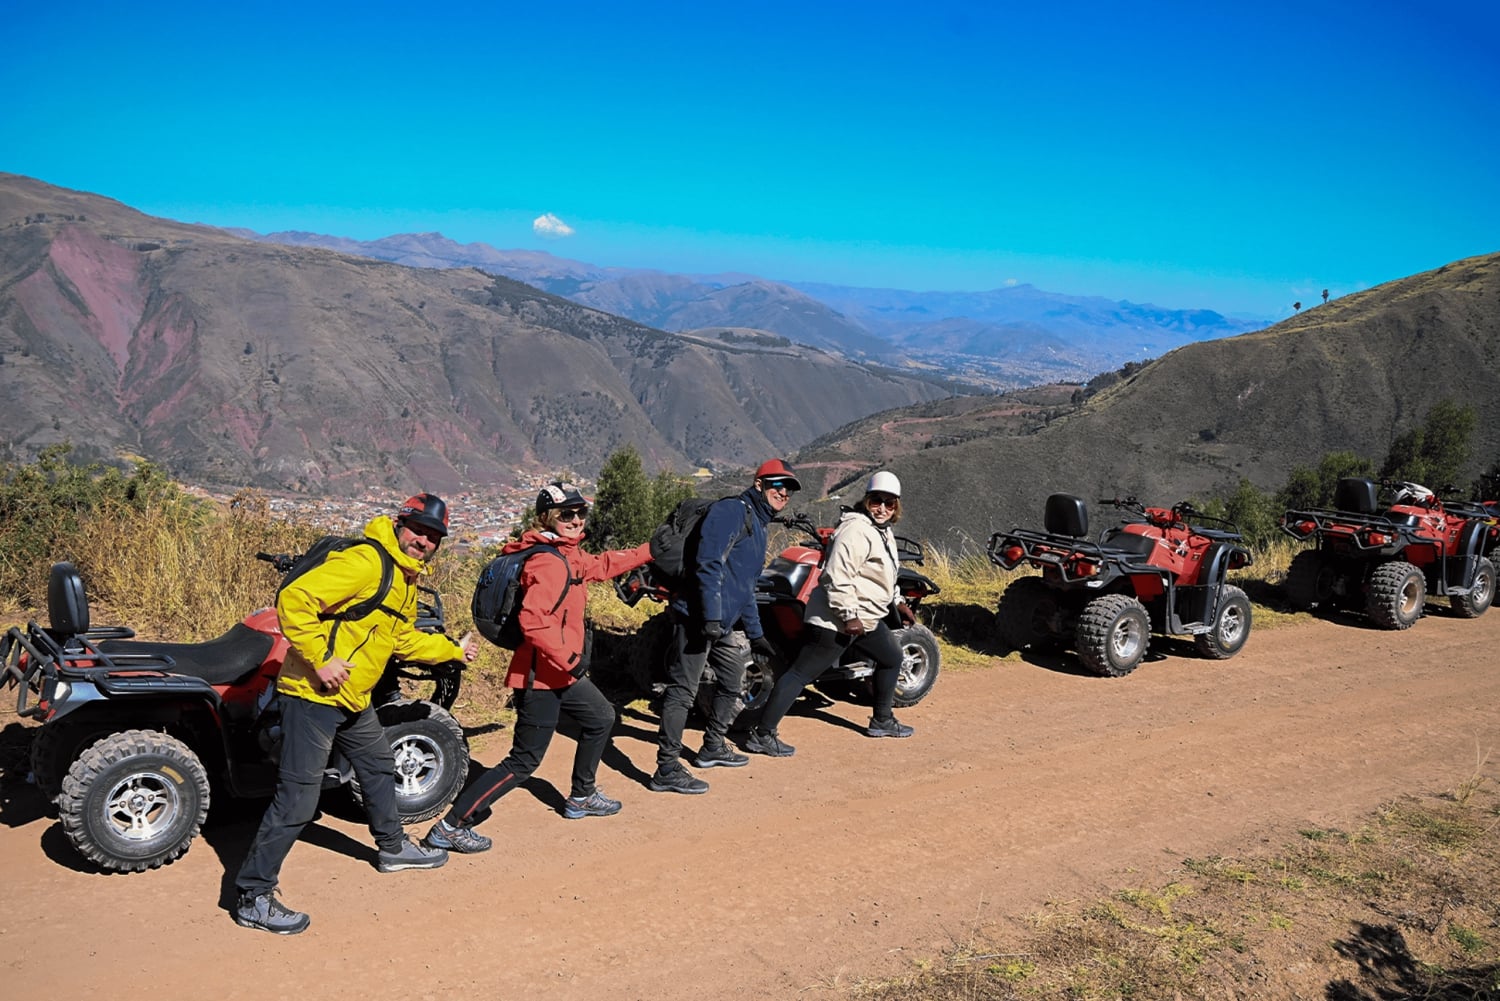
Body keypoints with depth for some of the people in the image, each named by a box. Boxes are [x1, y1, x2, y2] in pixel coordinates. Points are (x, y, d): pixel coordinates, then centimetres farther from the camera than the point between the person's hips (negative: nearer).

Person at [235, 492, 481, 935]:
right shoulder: (365, 562, -21)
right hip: (314, 696, -10)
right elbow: (293, 600, -27)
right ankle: (253, 897, 4)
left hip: (354, 701, 11)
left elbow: (403, 639, 26)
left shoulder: (406, 579, 12)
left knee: (379, 766, 26)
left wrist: (454, 649, 27)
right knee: (297, 798, -7)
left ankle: (392, 847, 47)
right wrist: (321, 660, -25)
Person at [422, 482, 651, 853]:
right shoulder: (549, 562, -22)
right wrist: (570, 658, -28)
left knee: (601, 718, 28)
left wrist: (649, 550, 29)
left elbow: (601, 565, 29)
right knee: (523, 763, -6)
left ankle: (581, 797, 44)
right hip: (541, 676, -11)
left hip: (560, 673, 11)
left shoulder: (569, 555, 10)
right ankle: (451, 827, 0)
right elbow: (533, 620, -33)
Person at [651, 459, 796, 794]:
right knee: (683, 690, -10)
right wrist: (711, 616, -27)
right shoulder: (732, 510, -8)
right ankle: (667, 770, -8)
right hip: (698, 617, -10)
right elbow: (709, 562, -20)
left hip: (724, 624, 11)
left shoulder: (758, 527, 23)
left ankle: (713, 748, 36)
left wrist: (756, 633, 31)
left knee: (732, 683, 20)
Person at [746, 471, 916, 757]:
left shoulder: (884, 532, 15)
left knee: (892, 658, 24)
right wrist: (849, 615, -28)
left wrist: (897, 603, 28)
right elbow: (838, 577, -27)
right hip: (836, 620, -11)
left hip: (867, 619, 11)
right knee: (801, 673, -11)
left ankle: (882, 721, 39)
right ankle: (762, 735, -11)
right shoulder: (856, 530, -19)